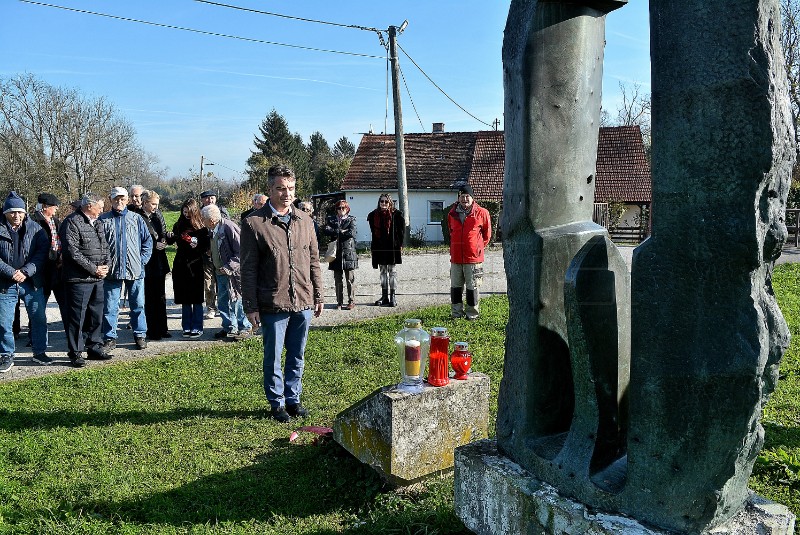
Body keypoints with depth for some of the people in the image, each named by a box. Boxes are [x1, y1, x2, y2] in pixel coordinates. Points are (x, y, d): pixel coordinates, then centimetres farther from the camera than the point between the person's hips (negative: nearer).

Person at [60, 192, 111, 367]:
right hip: (79, 279, -8)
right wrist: (94, 269, -15)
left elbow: (105, 246, 21)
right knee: (77, 317, 0)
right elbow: (73, 252, -18)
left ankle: (95, 347, 25)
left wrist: (106, 265, 2)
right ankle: (75, 353, 9)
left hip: (98, 279, 8)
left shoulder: (97, 223, 16)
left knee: (96, 315, 14)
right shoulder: (71, 223, -11)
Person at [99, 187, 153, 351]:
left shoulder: (136, 218, 5)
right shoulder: (103, 220, 3)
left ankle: (140, 335, 19)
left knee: (138, 305, 8)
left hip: (135, 270, 1)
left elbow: (148, 240, 7)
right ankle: (110, 338, 14)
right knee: (110, 307, 4)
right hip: (111, 270, 0)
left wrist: (143, 260, -1)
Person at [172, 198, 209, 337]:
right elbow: (175, 242, 19)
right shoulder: (178, 226, 8)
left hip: (195, 265, -3)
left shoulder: (201, 227, -2)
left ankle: (197, 328, 8)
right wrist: (171, 237, 0)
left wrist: (197, 245, -18)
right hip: (181, 265, 3)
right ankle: (187, 327, 16)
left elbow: (206, 246, -1)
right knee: (185, 300, 8)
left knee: (197, 299, 1)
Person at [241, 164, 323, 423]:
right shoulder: (254, 223, -6)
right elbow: (248, 269, -6)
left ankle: (293, 399, 30)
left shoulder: (304, 220, 8)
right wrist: (251, 306, -8)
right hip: (273, 305, -4)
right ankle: (277, 403, 24)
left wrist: (318, 295, 11)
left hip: (303, 304, 4)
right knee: (273, 358, 8)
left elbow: (314, 261, 13)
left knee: (297, 357, 15)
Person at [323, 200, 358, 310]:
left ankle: (351, 301, 6)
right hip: (336, 254, 2)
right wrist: (341, 231, -10)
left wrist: (336, 233, -4)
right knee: (337, 280, 5)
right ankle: (339, 302, 12)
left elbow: (353, 233, -10)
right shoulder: (331, 219, 13)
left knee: (350, 280, -1)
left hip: (348, 253, -2)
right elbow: (326, 230, -5)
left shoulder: (351, 219, 8)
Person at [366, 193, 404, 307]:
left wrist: (399, 245, -5)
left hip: (393, 247, -4)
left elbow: (402, 230, -1)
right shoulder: (374, 215, 6)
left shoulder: (396, 215, -4)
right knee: (383, 272, 10)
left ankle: (393, 297, 4)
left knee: (392, 272, 1)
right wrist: (373, 246, 9)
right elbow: (373, 232, 14)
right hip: (380, 248, 4)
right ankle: (384, 296, 16)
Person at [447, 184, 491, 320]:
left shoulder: (481, 213, -2)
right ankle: (456, 313, 19)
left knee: (472, 287, 2)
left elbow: (486, 234, 9)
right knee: (455, 287, 9)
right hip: (456, 257, 4)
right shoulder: (452, 213, 8)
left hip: (473, 258, -4)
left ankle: (472, 314, 11)